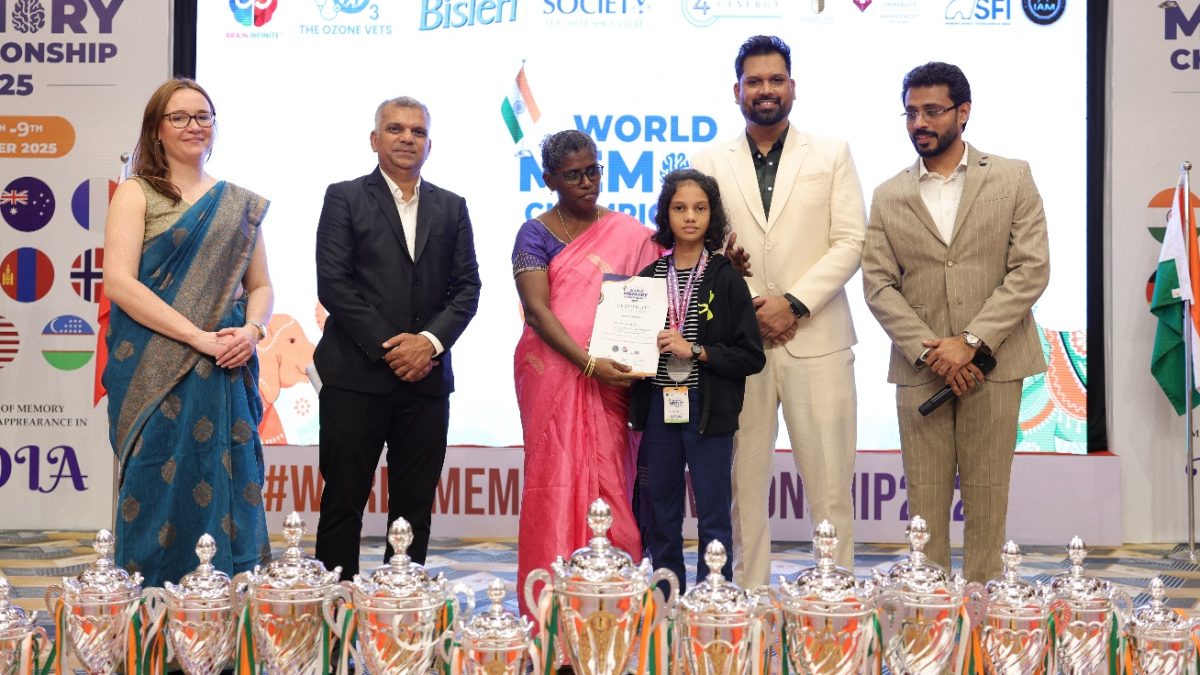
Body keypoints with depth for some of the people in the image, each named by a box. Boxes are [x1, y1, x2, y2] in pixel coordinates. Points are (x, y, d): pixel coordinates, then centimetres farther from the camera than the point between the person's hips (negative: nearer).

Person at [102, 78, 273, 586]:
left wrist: (252, 330, -7)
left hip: (226, 373, 4)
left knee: (224, 496, 4)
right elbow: (120, 282, -9)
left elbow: (260, 285, 16)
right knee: (158, 493, -1)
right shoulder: (136, 193, 2)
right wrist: (199, 336, -16)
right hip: (155, 371, -3)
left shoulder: (241, 205, 14)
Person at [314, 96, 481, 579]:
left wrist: (431, 340, -10)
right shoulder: (345, 198, 3)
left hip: (426, 376, 3)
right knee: (343, 503, 1)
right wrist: (386, 346, -11)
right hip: (356, 375, -3)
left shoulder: (451, 208, 14)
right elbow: (332, 282, -6)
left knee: (414, 509, 7)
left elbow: (467, 286, 7)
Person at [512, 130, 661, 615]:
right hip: (552, 371, -2)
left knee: (610, 481, -1)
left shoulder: (629, 233, 11)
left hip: (612, 376, 2)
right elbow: (537, 310, -8)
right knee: (556, 481, -2)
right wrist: (589, 363, -20)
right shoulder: (535, 234, 3)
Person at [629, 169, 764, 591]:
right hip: (658, 409, 4)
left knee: (713, 517, 1)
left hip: (708, 411, -4)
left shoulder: (726, 279, -3)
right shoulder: (649, 277, 7)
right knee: (661, 517, 12)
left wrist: (695, 351, -14)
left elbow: (751, 356, -7)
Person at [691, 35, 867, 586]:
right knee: (743, 484, 4)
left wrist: (794, 303, -10)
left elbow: (850, 242, 1)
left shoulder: (832, 155, 9)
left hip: (816, 340, -1)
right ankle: (747, 596, 12)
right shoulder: (710, 163, 10)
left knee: (829, 483, 0)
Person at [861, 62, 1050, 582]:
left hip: (993, 363, -1)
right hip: (918, 368, 2)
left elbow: (1032, 269, -3)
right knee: (925, 498, 3)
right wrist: (929, 350, -10)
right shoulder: (889, 197, 10)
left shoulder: (1012, 179, 5)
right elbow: (878, 285, 3)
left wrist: (972, 341, -12)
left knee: (987, 495, 3)